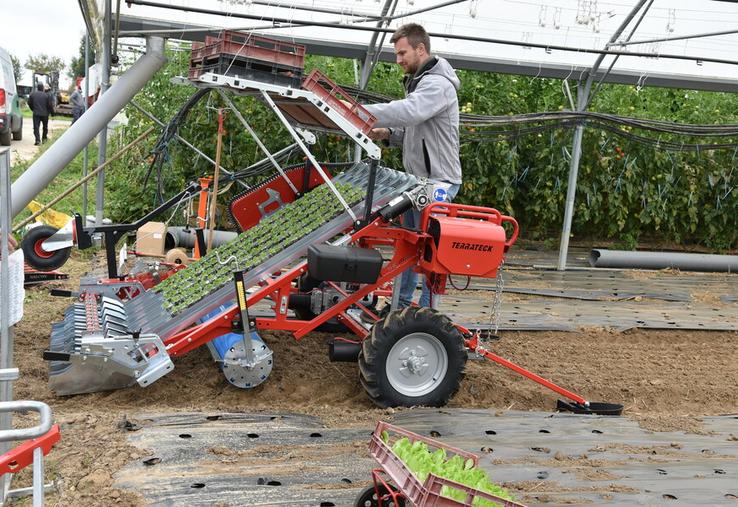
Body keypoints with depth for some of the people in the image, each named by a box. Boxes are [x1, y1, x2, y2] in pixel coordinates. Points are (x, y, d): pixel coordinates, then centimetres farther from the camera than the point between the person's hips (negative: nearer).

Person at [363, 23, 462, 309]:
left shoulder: (438, 84, -15)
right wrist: (388, 134, 4)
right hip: (417, 179, 10)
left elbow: (409, 111, -34)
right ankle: (401, 304, 25)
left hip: (436, 181, -10)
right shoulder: (418, 82, 17)